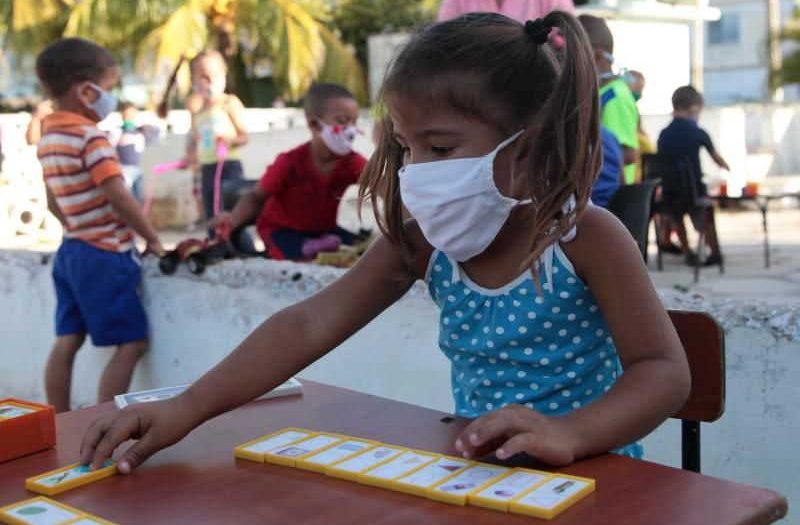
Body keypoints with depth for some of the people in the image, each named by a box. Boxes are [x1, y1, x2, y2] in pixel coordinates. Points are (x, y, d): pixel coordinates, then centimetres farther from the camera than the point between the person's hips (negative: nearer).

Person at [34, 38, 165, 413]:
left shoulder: (48, 136, 10)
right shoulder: (90, 136, -17)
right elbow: (118, 197, -20)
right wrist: (153, 239, -10)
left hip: (72, 251, 9)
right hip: (104, 256, -9)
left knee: (67, 342, 10)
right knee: (131, 343, -1)